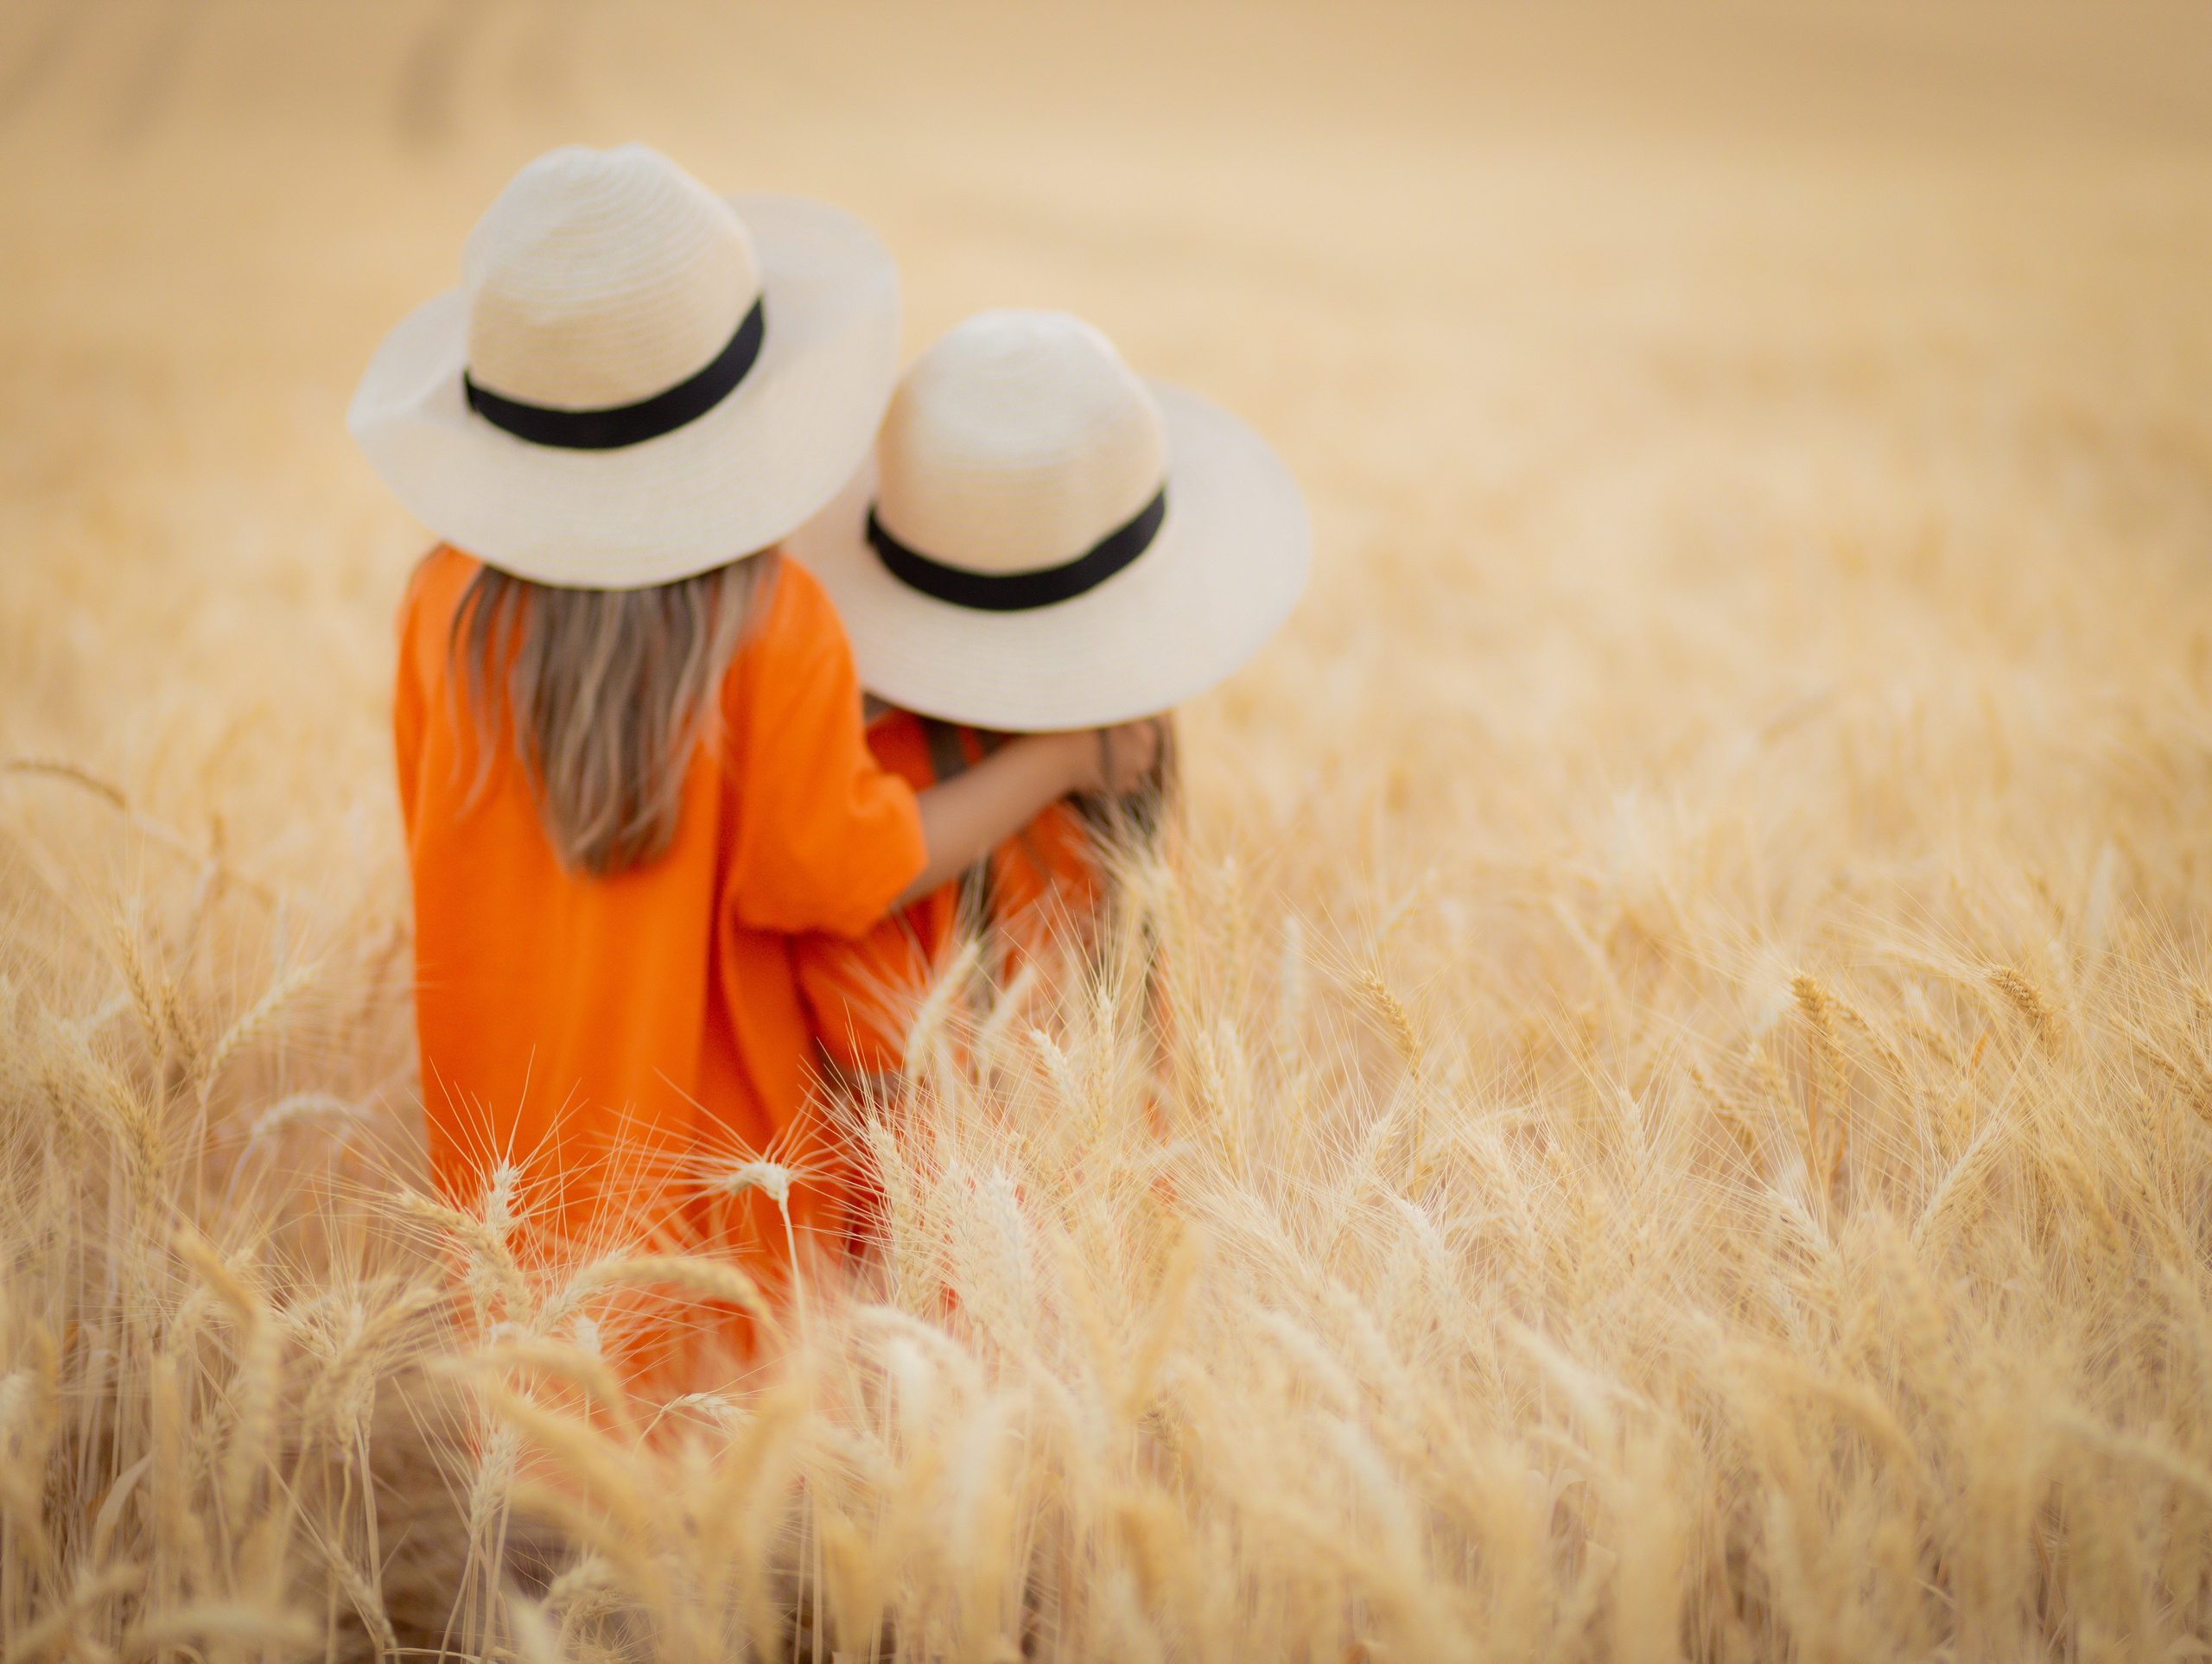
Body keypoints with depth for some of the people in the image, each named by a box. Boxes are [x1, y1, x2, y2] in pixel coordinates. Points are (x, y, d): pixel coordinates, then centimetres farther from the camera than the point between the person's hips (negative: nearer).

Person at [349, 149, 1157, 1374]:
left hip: (516, 1146, 4)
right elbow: (836, 872, -11)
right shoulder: (768, 628, -20)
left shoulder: (450, 608, -9)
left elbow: (449, 850, 2)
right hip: (715, 1141, -3)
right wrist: (1064, 755, -2)